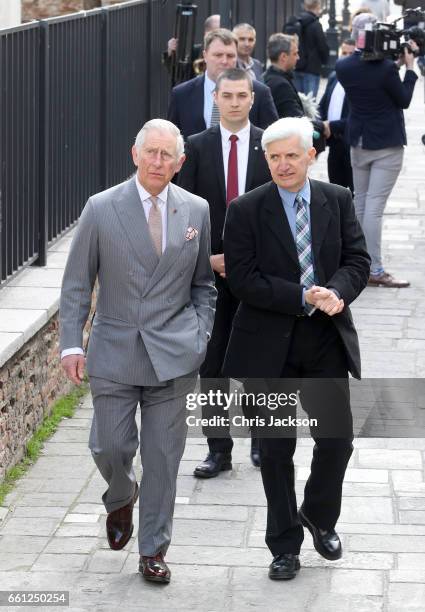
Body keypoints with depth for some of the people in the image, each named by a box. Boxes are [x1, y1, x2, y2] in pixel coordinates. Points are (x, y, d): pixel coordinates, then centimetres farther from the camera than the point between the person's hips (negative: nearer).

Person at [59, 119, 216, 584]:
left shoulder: (197, 211, 3)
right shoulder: (101, 209, -3)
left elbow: (204, 283, 12)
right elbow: (76, 283, 0)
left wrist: (201, 336, 2)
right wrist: (70, 344, -5)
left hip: (174, 354, 1)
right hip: (114, 352, -1)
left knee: (163, 455, 3)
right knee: (110, 447, 1)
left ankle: (153, 550, 15)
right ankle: (121, 498, 36)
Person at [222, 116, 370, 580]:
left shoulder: (338, 201, 3)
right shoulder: (246, 211, -6)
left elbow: (358, 259, 1)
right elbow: (243, 280, -12)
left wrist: (335, 292, -21)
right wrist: (304, 298, -21)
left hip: (327, 341, 2)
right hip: (270, 346, -2)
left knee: (337, 438, 3)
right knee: (276, 451, 6)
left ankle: (320, 516, 31)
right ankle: (285, 546, 20)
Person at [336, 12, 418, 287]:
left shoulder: (343, 67, -3)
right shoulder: (385, 69, -20)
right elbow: (404, 100, -7)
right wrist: (409, 67, 1)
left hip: (359, 143, 6)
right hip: (387, 145, -6)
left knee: (359, 202, 15)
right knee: (375, 206, -7)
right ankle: (375, 270, -6)